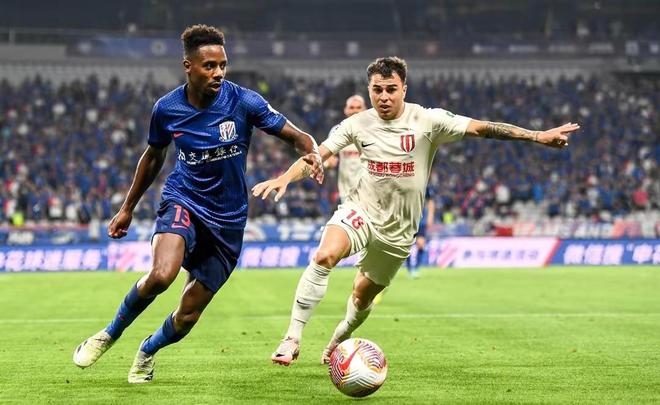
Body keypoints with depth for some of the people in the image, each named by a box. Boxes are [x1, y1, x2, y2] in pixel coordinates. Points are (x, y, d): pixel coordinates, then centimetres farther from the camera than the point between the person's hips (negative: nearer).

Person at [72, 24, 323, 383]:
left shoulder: (244, 102, -14)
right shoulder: (167, 109, -7)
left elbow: (297, 136, -9)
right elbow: (153, 157, 11)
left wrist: (311, 153, -33)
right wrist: (127, 209, 18)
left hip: (227, 219, 1)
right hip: (183, 201, -1)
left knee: (186, 317, 4)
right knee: (161, 275, -32)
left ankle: (147, 352, 38)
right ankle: (109, 335, -5)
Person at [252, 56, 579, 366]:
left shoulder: (427, 120, -11)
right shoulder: (357, 125, -6)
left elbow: (482, 128, -14)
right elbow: (317, 154, -7)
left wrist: (537, 136, -19)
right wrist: (284, 179, -25)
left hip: (398, 229, 1)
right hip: (360, 211, -1)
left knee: (363, 295, 12)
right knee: (324, 256, -30)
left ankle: (337, 343, 45)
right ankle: (292, 339, -25)